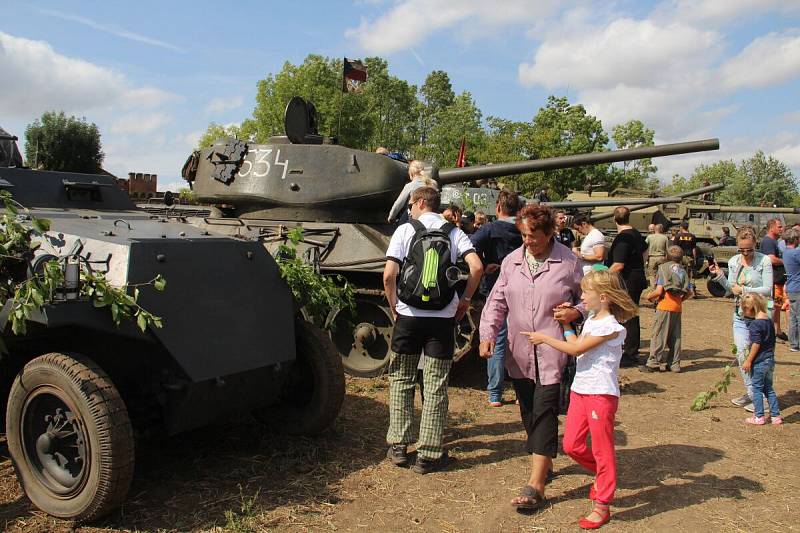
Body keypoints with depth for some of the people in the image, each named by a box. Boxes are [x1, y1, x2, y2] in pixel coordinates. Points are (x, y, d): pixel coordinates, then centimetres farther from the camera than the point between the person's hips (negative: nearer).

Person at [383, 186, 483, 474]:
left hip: (408, 314, -1)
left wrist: (394, 305, 4)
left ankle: (398, 446, 18)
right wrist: (465, 300, 5)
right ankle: (429, 454, 11)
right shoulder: (454, 232, 5)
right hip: (443, 316, 1)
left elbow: (389, 275, -11)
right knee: (436, 386, 7)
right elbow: (477, 267, -9)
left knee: (401, 380, 15)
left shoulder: (405, 230, 0)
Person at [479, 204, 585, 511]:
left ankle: (535, 486, -4)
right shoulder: (512, 261, 7)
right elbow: (497, 301, 7)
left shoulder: (568, 262, -2)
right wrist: (487, 333, -6)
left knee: (544, 413, -8)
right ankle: (544, 463, 36)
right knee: (528, 412, 14)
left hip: (552, 355, -4)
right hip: (520, 354, 4)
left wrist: (576, 312, -13)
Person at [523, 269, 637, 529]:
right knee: (571, 445, 11)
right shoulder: (591, 320, 14)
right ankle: (602, 476, 35)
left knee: (602, 448, 2)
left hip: (601, 393, -8)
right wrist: (566, 324, 10)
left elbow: (576, 349, -16)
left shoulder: (610, 326, -16)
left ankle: (601, 505, 13)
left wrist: (544, 338, -9)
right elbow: (576, 345, 10)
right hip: (580, 389, 9)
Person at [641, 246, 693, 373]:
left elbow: (659, 291, -12)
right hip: (678, 306, 6)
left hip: (665, 305, -6)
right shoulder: (682, 271, 13)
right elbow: (689, 292, 7)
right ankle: (675, 363, 15)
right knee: (675, 336, 11)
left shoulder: (663, 268, -5)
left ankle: (654, 363, 0)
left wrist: (649, 296, 5)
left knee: (658, 335, -2)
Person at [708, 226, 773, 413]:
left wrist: (743, 290, -13)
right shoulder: (733, 261, 7)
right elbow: (730, 289, 8)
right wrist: (719, 275, -6)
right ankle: (750, 393, 15)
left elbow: (767, 290, -11)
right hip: (740, 315, 5)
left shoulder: (764, 261, -8)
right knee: (741, 355, 1)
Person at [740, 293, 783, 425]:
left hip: (759, 361, -8)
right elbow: (773, 342, 16)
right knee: (768, 388, 16)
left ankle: (759, 417, 9)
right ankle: (775, 415, 19)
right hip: (770, 360, 8)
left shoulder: (755, 324, -18)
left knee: (757, 388, 3)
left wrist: (748, 360, -16)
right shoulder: (769, 320, 8)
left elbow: (756, 344, -21)